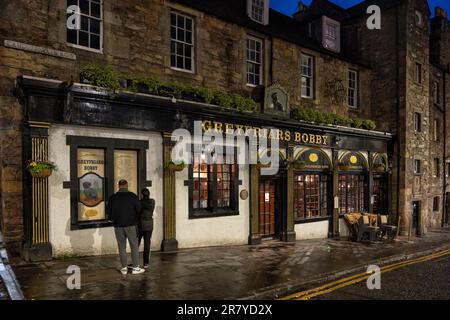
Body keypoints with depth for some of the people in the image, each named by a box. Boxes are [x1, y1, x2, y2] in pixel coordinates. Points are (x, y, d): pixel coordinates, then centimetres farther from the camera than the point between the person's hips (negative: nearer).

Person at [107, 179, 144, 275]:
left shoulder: (113, 197, -2)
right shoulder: (133, 196, -8)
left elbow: (109, 212, 4)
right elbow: (139, 210, -5)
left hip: (118, 226, 2)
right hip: (131, 225, -2)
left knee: (122, 247, 10)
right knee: (134, 246, 6)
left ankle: (124, 268, 15)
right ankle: (135, 268, 8)